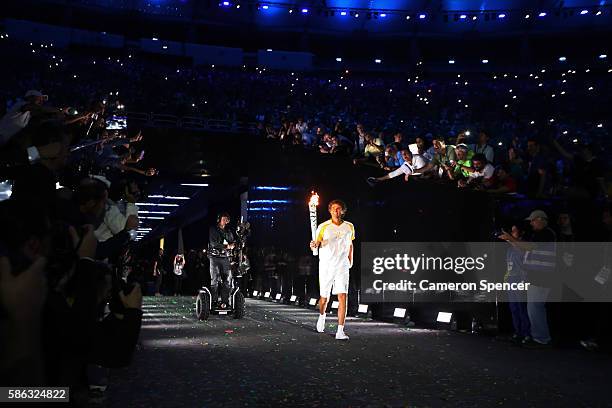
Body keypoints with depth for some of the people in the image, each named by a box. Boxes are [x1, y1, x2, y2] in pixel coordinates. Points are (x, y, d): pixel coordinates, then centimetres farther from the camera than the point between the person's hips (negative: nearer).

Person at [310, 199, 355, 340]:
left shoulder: (349, 227, 6)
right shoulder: (324, 226, -3)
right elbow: (317, 243, -8)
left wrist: (350, 261, 20)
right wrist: (313, 245, -31)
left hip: (342, 267, 1)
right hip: (326, 266, -1)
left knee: (342, 297, -12)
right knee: (324, 298, 11)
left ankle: (340, 331, -11)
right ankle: (322, 316, 45)